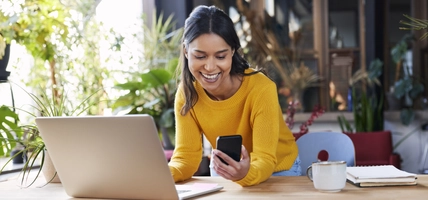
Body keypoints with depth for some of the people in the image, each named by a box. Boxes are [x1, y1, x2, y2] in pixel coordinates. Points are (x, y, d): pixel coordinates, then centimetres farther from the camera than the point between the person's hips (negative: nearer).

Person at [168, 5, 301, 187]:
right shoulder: (187, 92, -16)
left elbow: (265, 160, -27)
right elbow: (186, 157, -16)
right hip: (225, 174, 2)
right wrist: (161, 173, -36)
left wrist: (246, 174, -48)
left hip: (277, 170, -1)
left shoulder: (261, 89, -27)